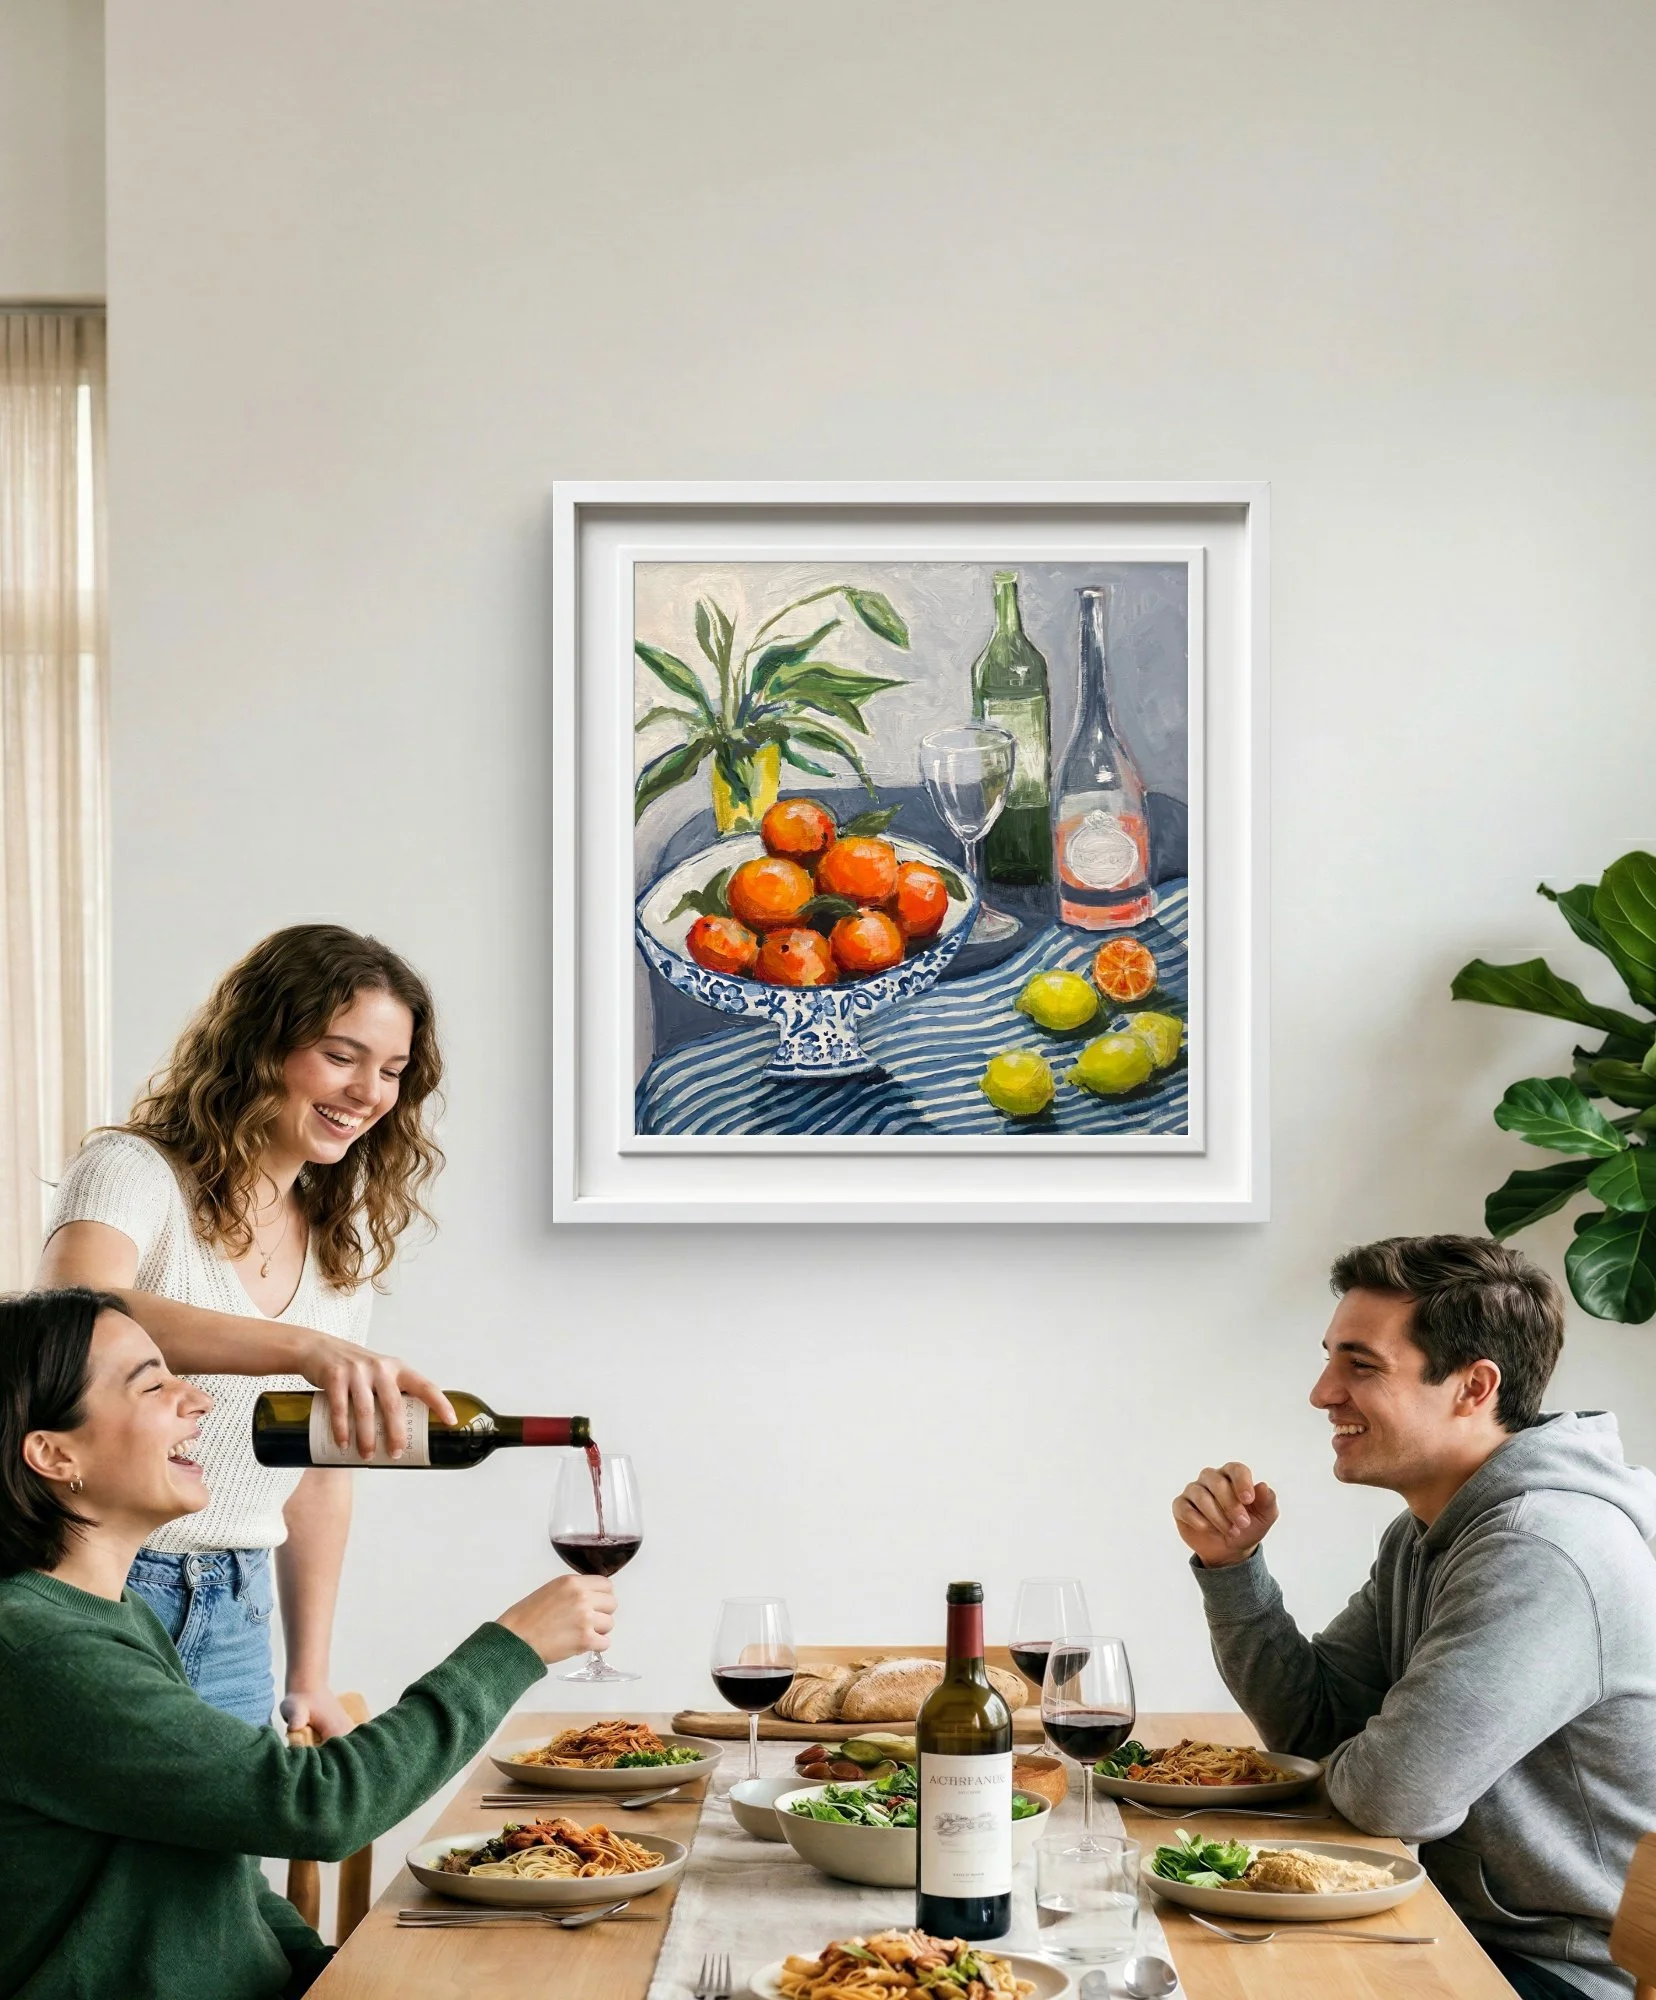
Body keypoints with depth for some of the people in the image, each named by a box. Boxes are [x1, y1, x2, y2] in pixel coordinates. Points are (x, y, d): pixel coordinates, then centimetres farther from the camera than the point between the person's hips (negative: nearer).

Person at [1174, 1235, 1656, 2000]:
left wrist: (1346, 1766, -4)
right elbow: (1309, 1724, 12)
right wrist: (1230, 1564, -2)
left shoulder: (1537, 1555, -25)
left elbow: (1398, 1793, -28)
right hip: (1474, 1932, 9)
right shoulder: (1426, 1533, 9)